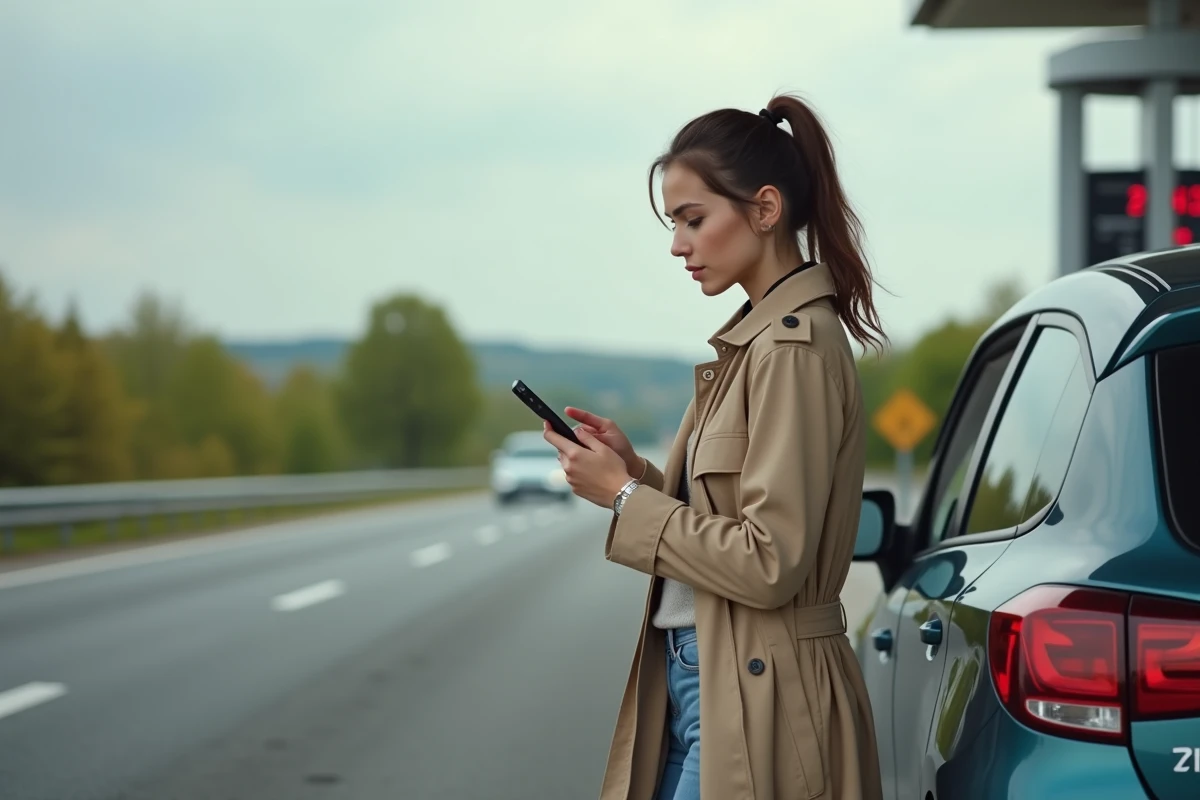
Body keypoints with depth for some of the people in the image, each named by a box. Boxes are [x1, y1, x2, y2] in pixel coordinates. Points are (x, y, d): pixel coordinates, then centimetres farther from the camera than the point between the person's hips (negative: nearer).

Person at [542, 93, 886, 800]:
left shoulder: (795, 347, -16)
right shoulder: (754, 337, 13)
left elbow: (769, 563, -21)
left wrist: (626, 498, -12)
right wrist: (635, 469, 2)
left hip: (755, 703, -9)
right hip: (697, 678, 9)